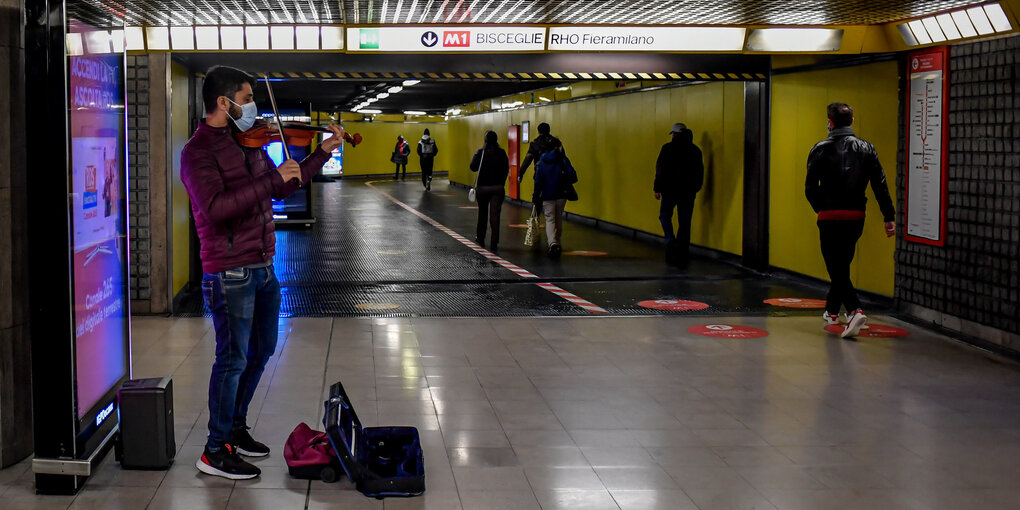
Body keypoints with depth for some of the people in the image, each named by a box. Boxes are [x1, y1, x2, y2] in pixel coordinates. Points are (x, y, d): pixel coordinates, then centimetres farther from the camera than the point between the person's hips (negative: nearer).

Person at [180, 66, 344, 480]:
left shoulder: (248, 142, 12)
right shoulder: (199, 151, -13)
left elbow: (282, 188, 25)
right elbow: (214, 208, -28)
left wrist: (323, 151, 22)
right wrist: (272, 179, -28)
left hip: (262, 267, 9)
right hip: (230, 272, -9)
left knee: (261, 350, 18)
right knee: (233, 358, -4)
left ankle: (236, 428, 34)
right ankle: (216, 451, 7)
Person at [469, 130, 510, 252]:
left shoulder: (481, 152, -9)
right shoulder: (501, 153, -3)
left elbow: (473, 167, -6)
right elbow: (506, 170, 1)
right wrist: (502, 184, 10)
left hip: (482, 187, -1)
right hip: (498, 188, 1)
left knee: (482, 214, 17)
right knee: (495, 215, 0)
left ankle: (480, 239, 31)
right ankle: (494, 244, -5)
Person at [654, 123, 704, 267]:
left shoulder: (668, 148, -6)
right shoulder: (695, 150, 7)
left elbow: (661, 170, -8)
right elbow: (700, 172, 12)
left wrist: (657, 189, -3)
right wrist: (695, 189, 20)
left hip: (670, 190, -3)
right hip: (688, 192, 3)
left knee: (665, 215, 15)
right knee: (684, 222, 5)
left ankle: (671, 241, -10)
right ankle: (682, 254, 4)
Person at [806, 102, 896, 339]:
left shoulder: (821, 150, -5)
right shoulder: (865, 149, 5)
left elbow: (810, 188, -6)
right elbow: (880, 184, 0)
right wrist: (889, 217, 0)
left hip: (830, 218, -4)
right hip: (856, 217, 4)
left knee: (837, 269, -3)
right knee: (842, 265, 19)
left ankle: (855, 310, -23)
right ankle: (832, 311, 32)